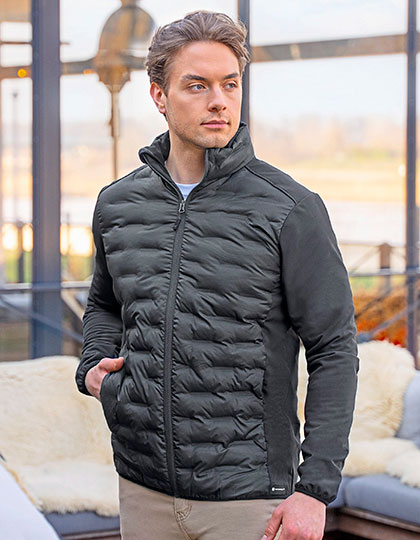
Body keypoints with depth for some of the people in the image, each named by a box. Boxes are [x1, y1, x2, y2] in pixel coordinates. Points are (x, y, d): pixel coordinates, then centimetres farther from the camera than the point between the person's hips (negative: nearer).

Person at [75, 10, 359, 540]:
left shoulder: (291, 209, -7)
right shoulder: (117, 203, 6)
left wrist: (315, 489, -12)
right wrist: (94, 365, 3)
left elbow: (334, 350, -7)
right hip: (143, 487, 4)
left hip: (247, 493, -4)